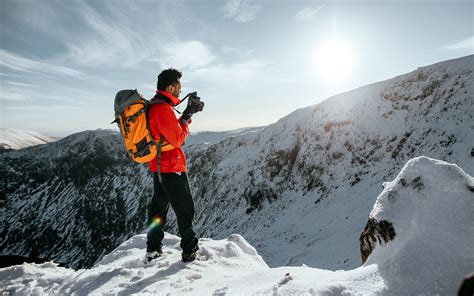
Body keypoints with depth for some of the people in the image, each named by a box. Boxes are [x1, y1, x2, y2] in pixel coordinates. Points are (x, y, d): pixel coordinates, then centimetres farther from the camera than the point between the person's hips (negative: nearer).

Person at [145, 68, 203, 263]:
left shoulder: (153, 106, 12)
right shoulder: (162, 109, -20)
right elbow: (178, 139, -19)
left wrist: (188, 113, 7)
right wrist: (187, 117, -8)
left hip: (157, 166, 10)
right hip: (171, 167, -10)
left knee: (159, 206, 17)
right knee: (185, 208, 2)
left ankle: (153, 250, 28)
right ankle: (190, 250, 14)